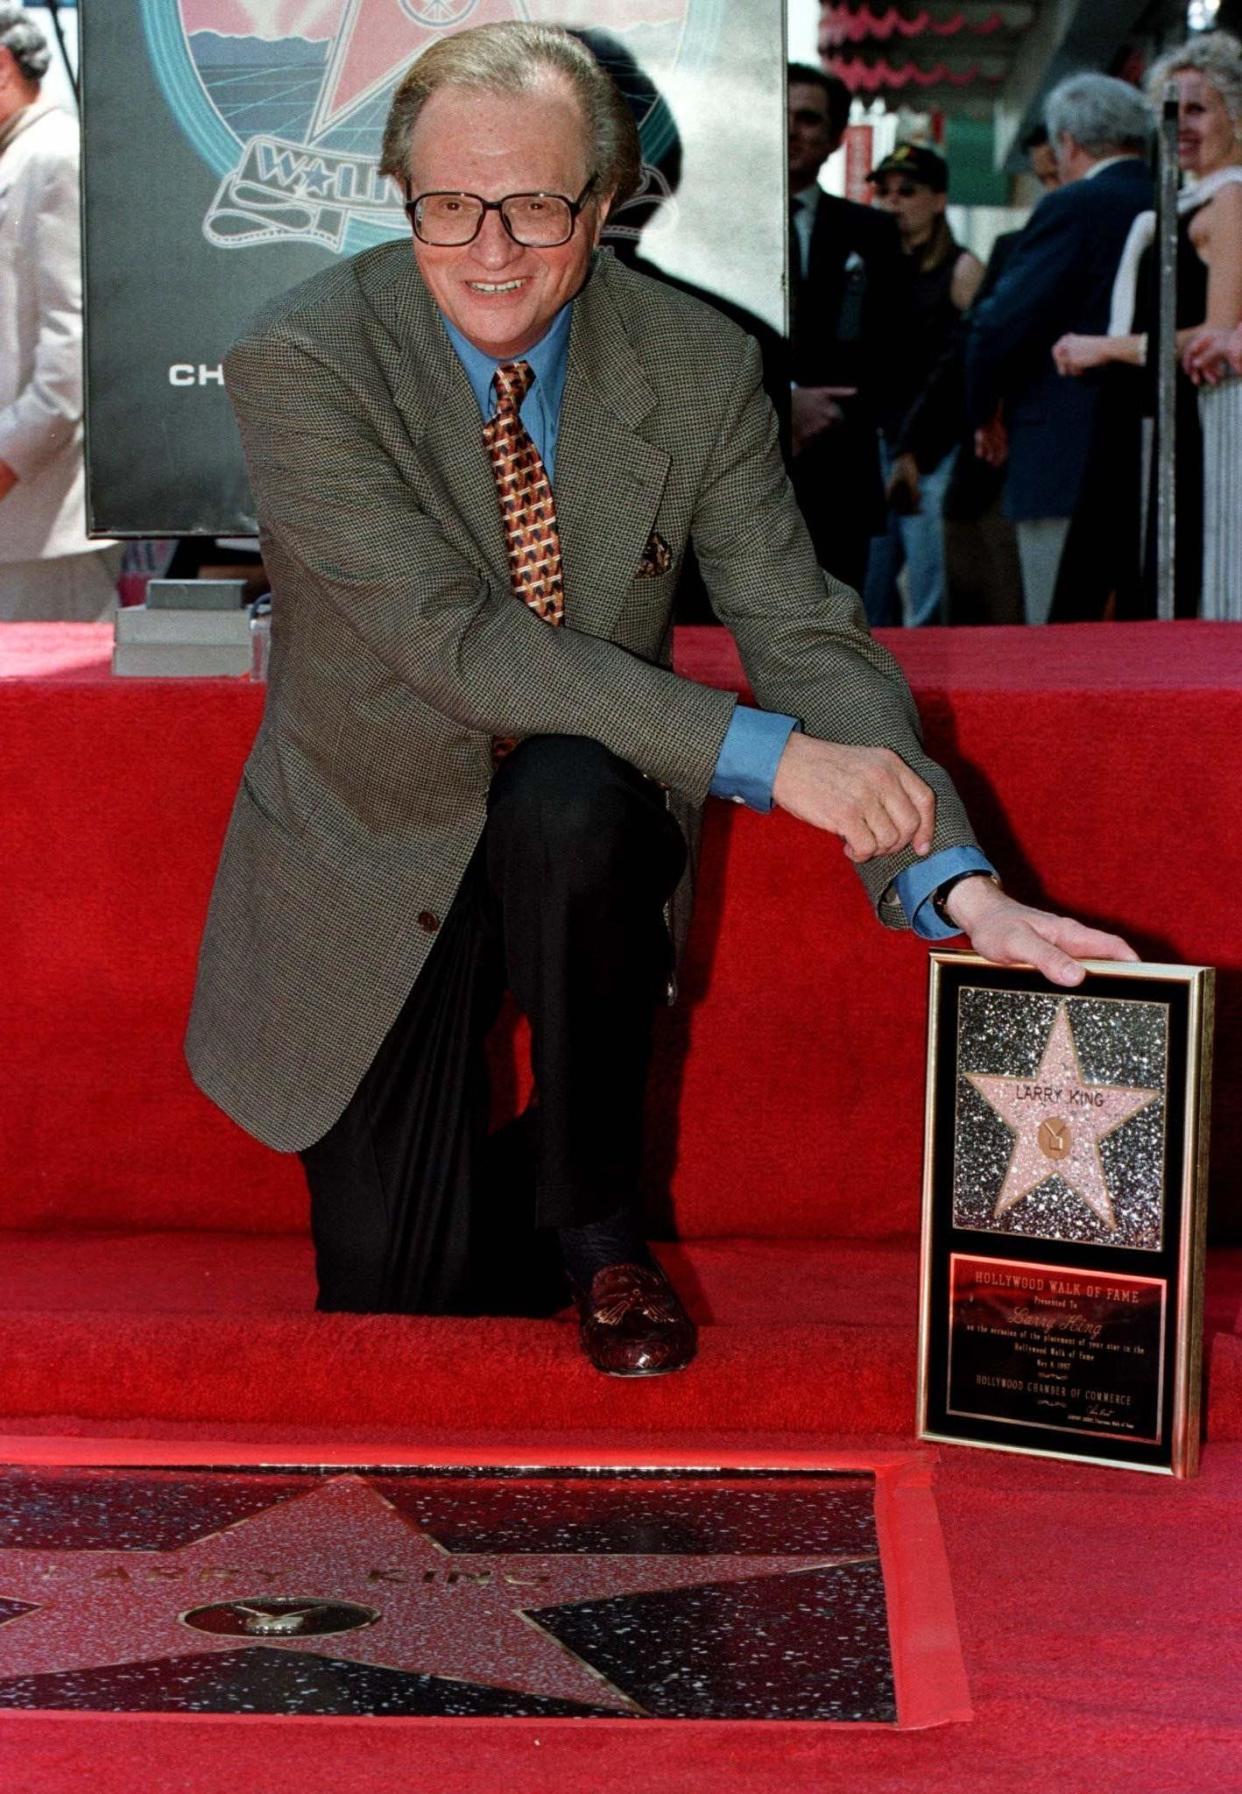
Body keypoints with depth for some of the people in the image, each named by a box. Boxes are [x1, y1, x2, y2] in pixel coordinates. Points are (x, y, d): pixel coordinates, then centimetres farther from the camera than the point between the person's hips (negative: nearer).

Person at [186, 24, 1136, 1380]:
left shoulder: (700, 368, -10)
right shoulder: (301, 366, -20)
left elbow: (806, 639, -12)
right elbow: (456, 642, -28)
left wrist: (958, 885, -29)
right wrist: (767, 755, -35)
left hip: (583, 825, 1)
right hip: (374, 852, -1)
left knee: (570, 792, -36)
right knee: (390, 1298, -9)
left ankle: (598, 1226, -13)